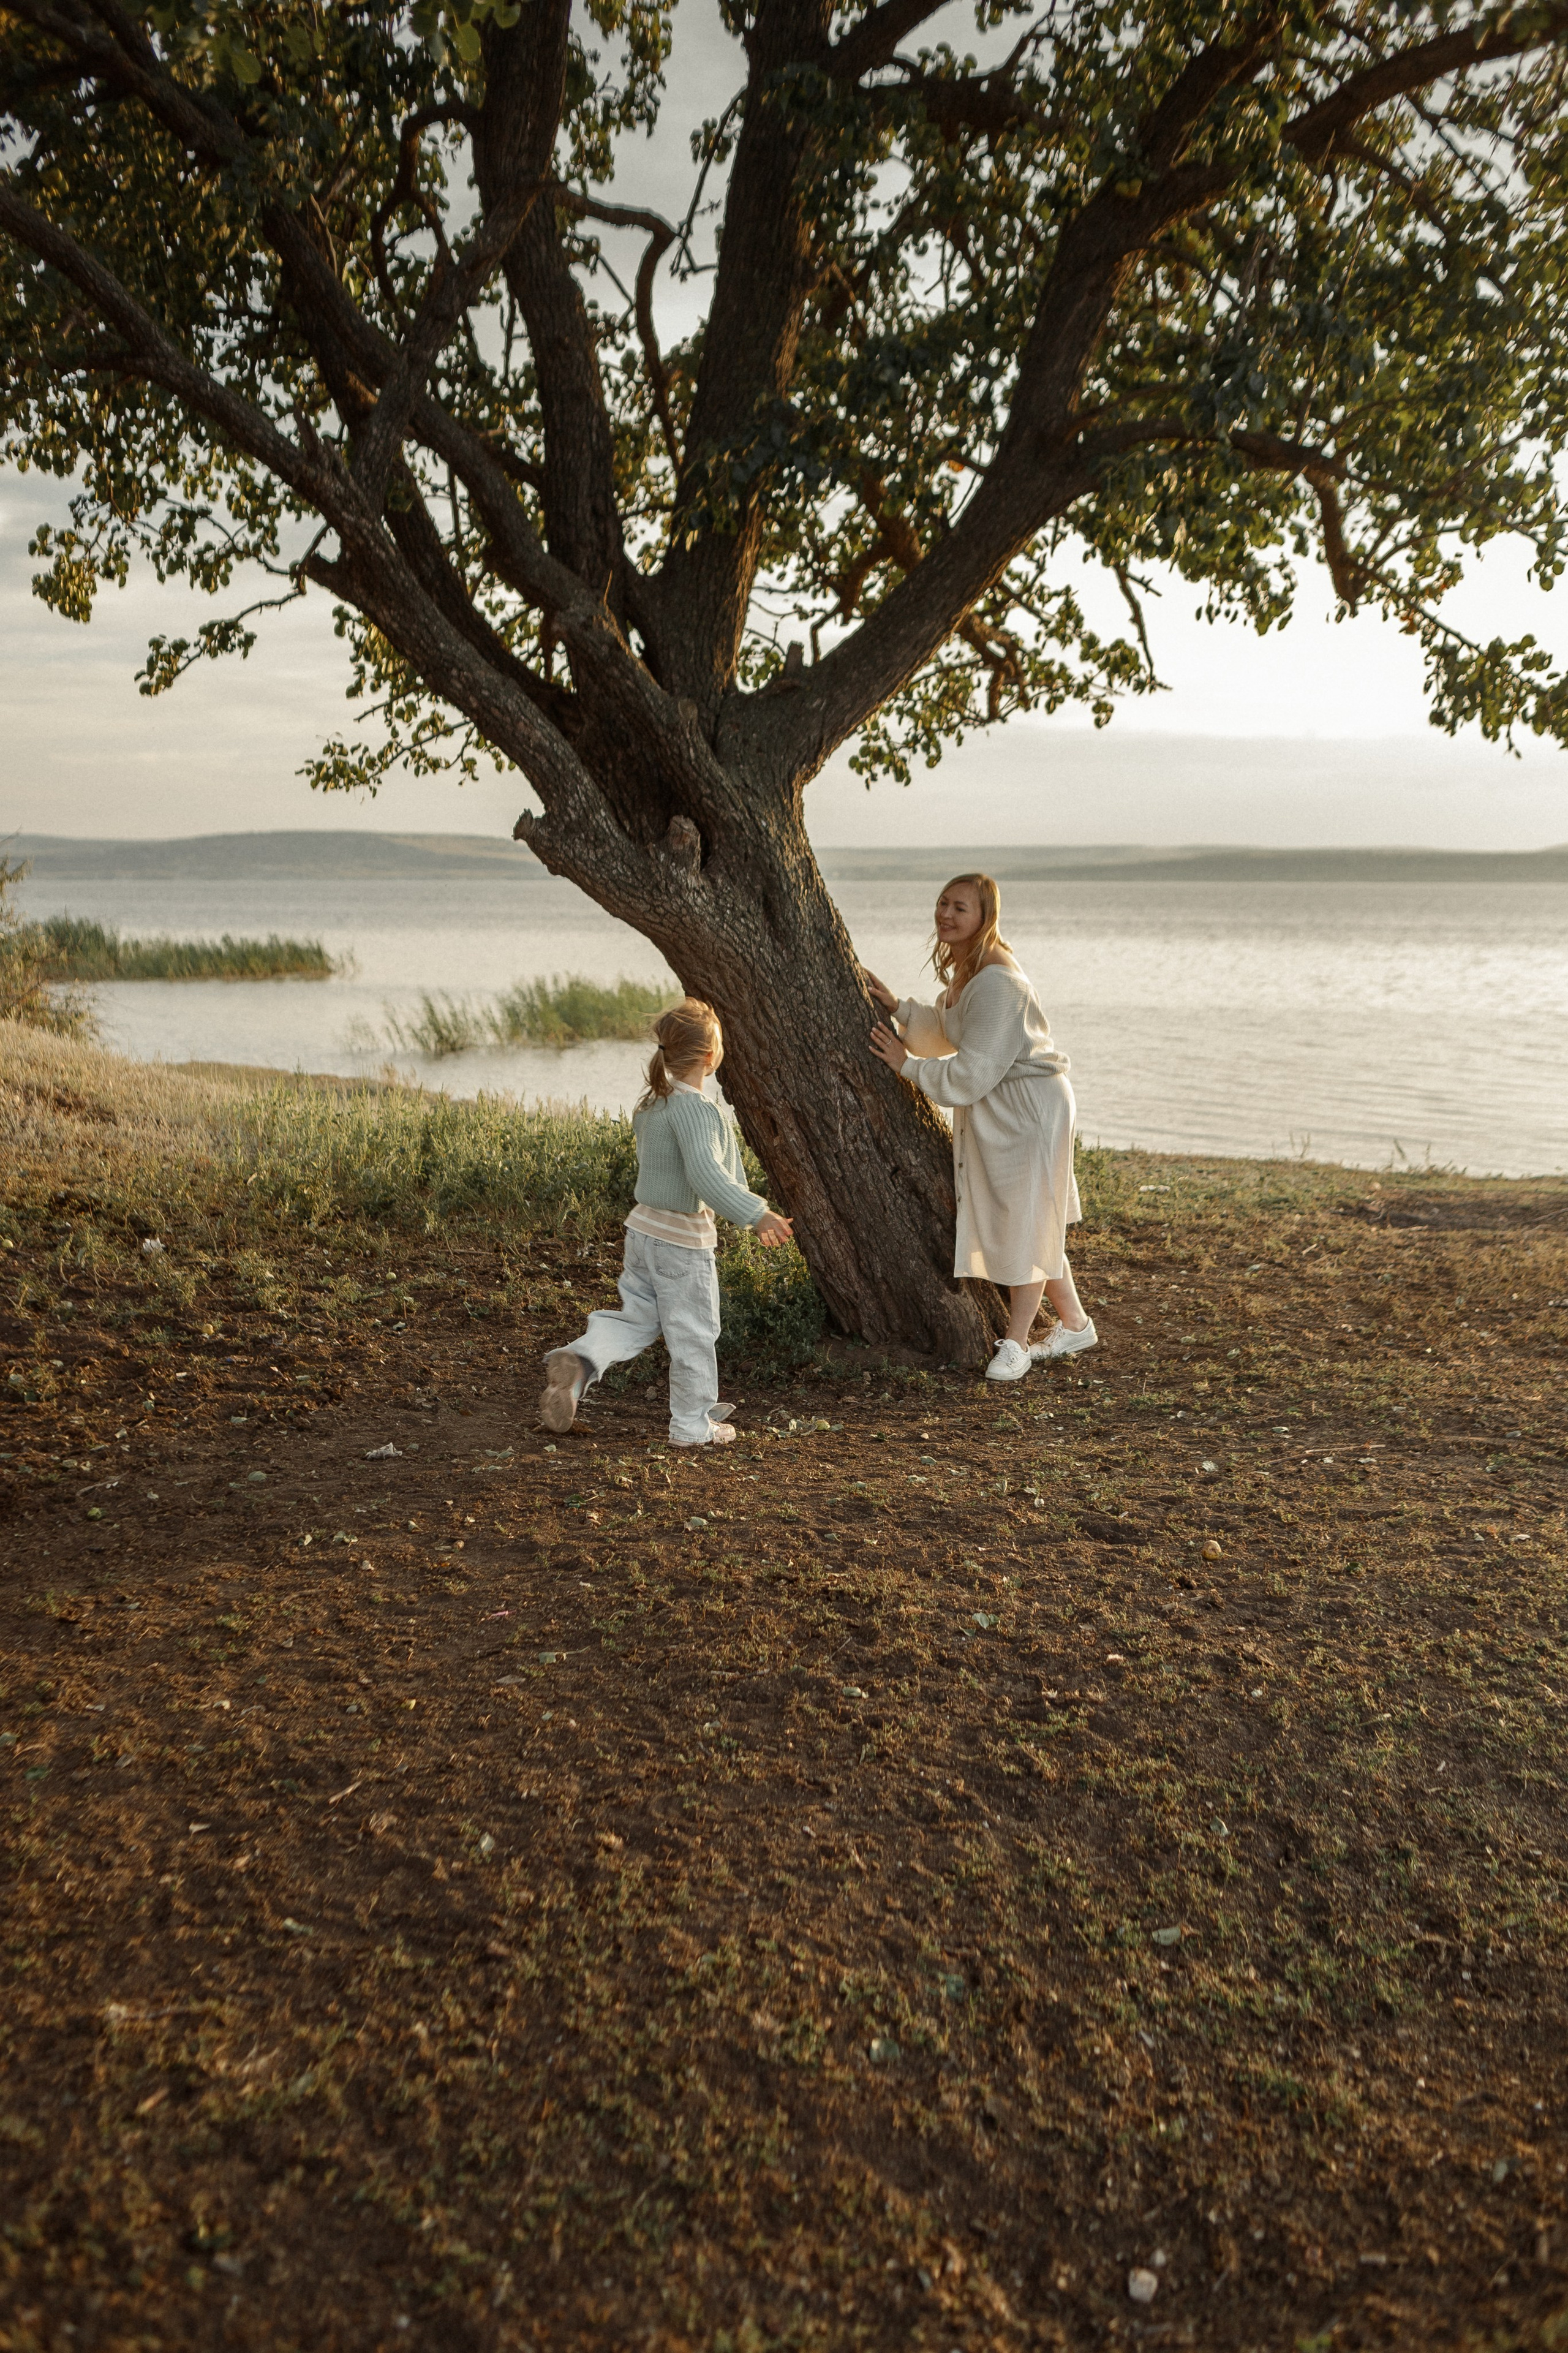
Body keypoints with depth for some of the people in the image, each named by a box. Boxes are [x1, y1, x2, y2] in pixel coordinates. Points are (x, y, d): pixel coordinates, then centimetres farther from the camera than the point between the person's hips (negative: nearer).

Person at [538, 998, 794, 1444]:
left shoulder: (652, 1102, 5)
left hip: (644, 1228, 8)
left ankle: (579, 1360, -7)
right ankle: (693, 1425, 20)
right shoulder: (696, 1109, -23)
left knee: (636, 1317, 18)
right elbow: (706, 1175, -36)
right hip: (683, 1240, -8)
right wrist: (756, 1214, -42)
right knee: (692, 1332, 7)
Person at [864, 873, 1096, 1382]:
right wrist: (898, 1007, 6)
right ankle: (1074, 1323, 33)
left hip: (1030, 1105, -10)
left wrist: (907, 1064, -16)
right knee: (1021, 1222, 18)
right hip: (993, 1108, 10)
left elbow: (969, 1075, -26)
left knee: (1026, 1223, 2)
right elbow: (946, 1035, 19)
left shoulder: (996, 982, -26)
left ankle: (1016, 1341, 15)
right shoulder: (962, 970, 6)